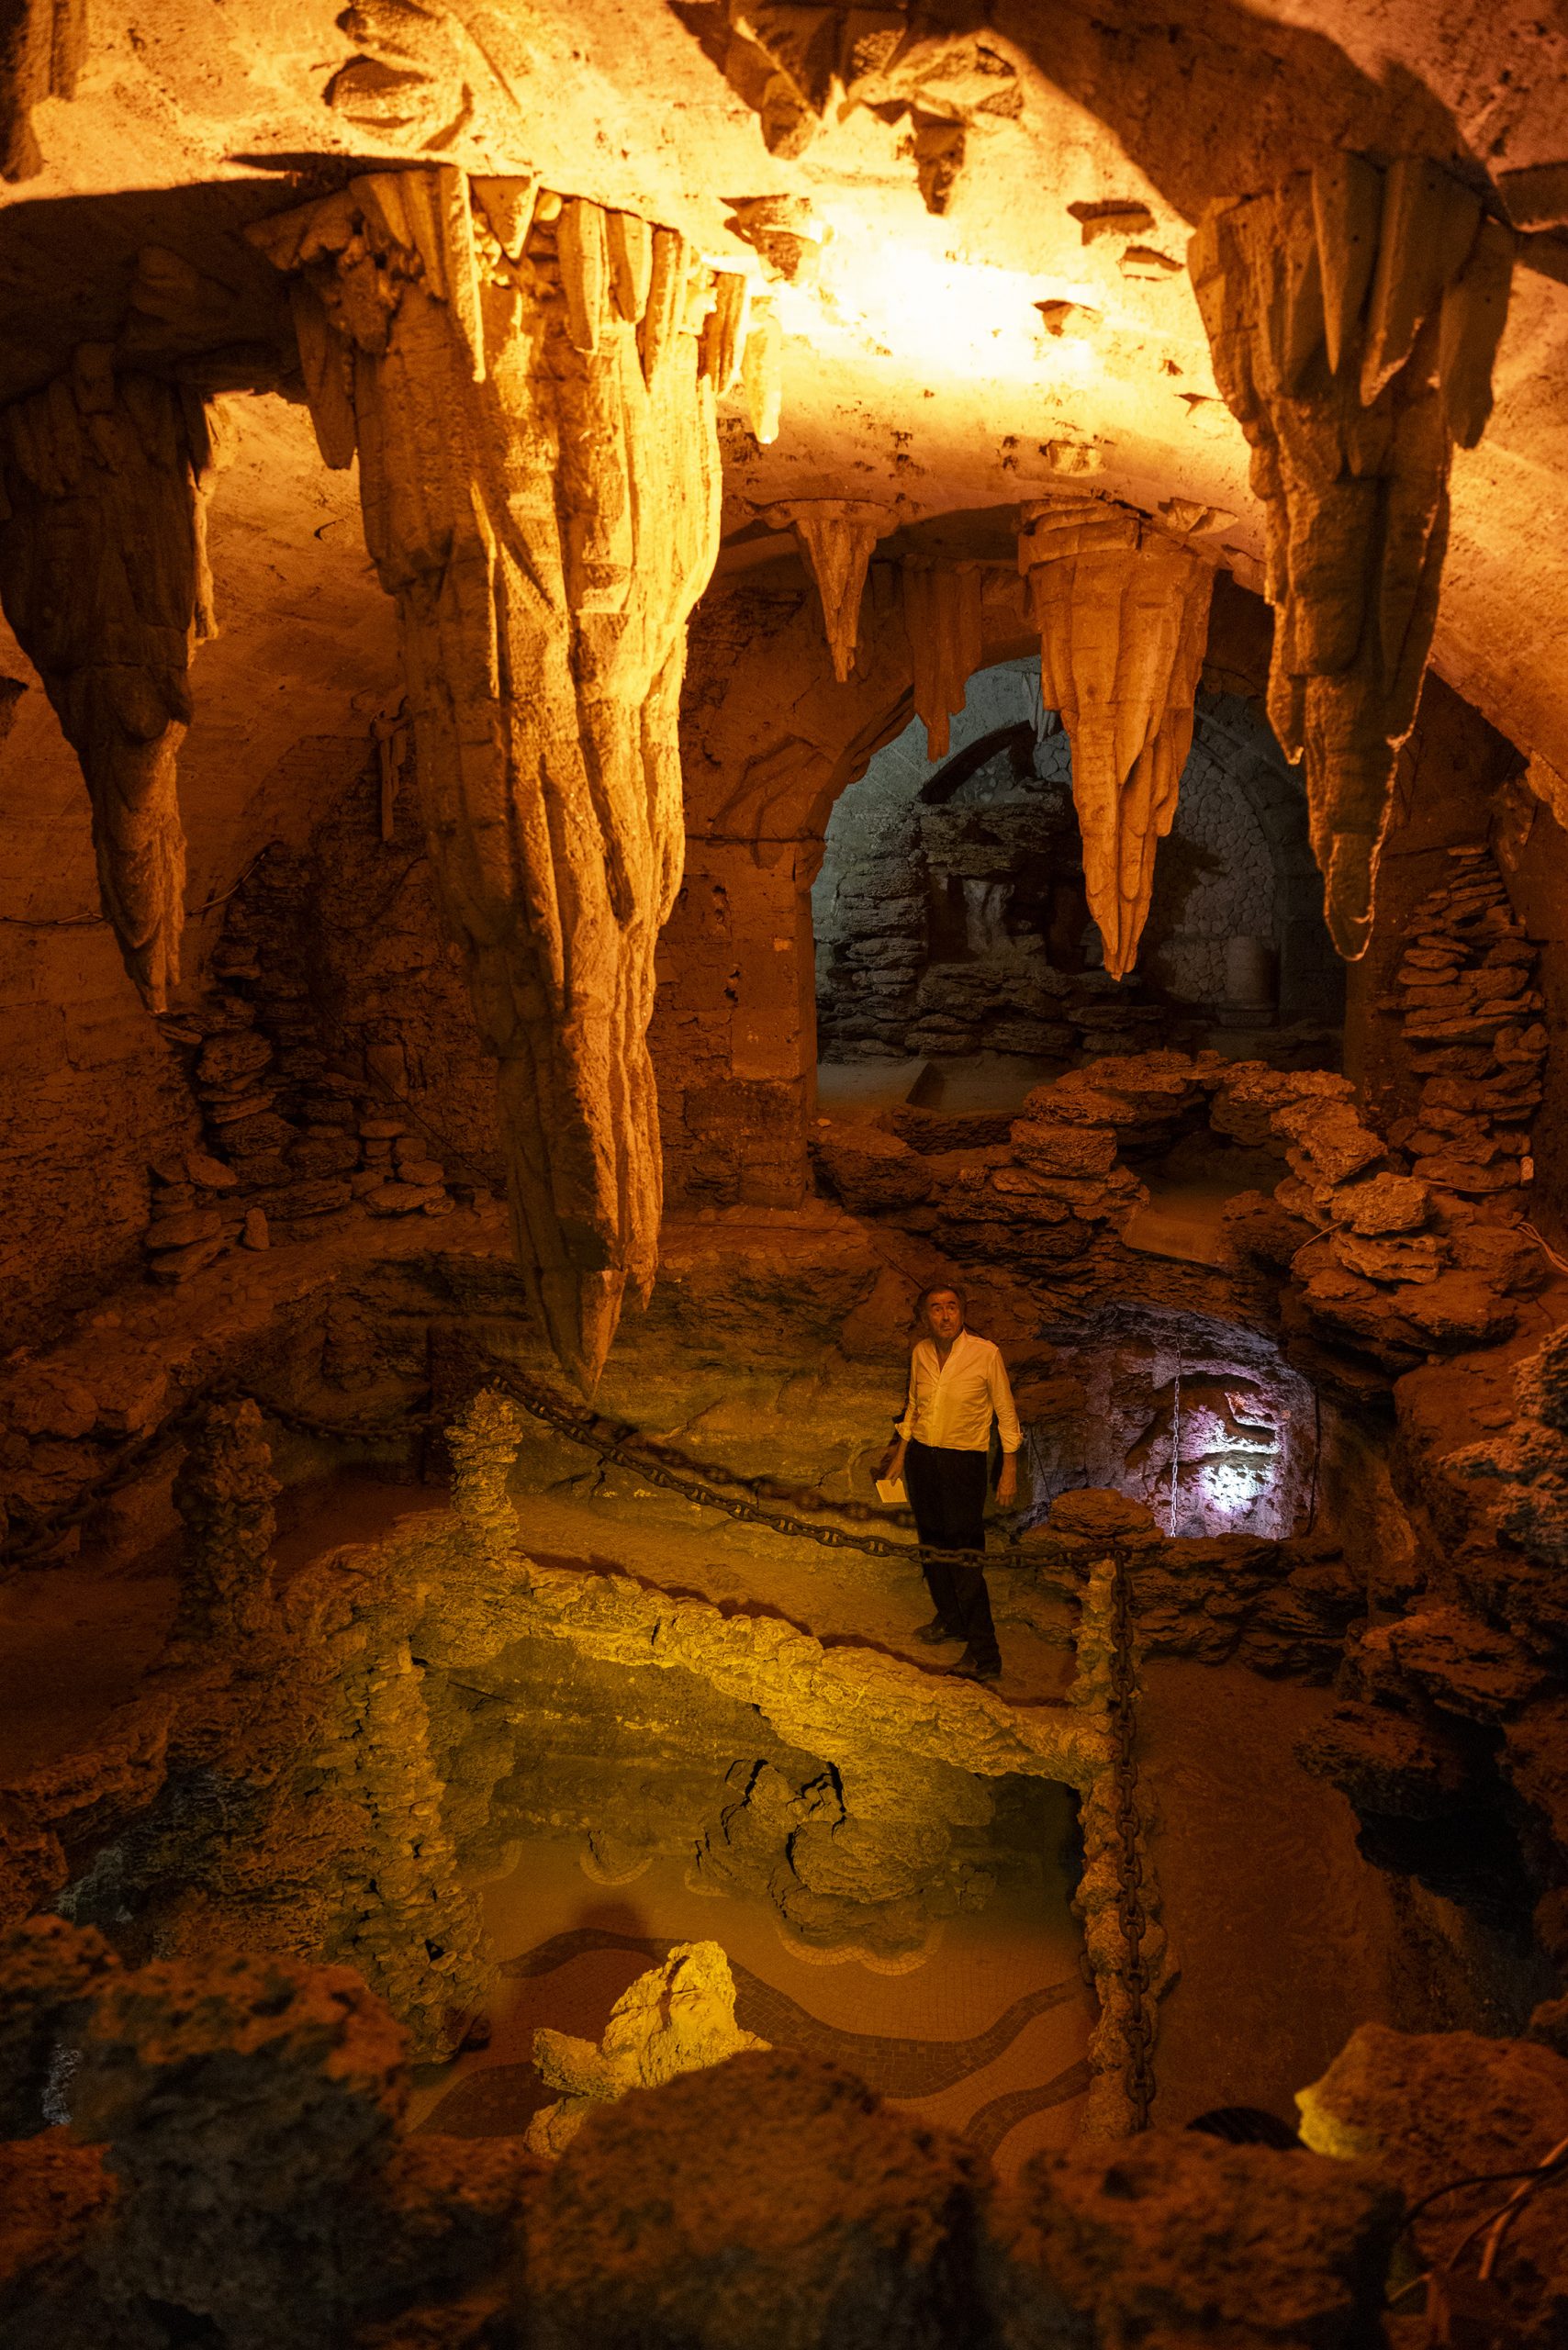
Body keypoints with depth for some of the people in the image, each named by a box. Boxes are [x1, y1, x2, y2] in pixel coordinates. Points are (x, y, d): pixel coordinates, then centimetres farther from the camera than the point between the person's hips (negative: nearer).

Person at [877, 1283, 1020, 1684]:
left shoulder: (986, 1354, -13)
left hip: (963, 1460, -5)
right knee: (931, 1541, 16)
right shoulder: (920, 1353, 1)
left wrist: (1009, 1470, -6)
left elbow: (1006, 1414, -5)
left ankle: (984, 1655, -6)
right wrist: (900, 1453, 19)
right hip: (921, 1456, 6)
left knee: (965, 1557, -9)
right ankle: (949, 1618, 36)